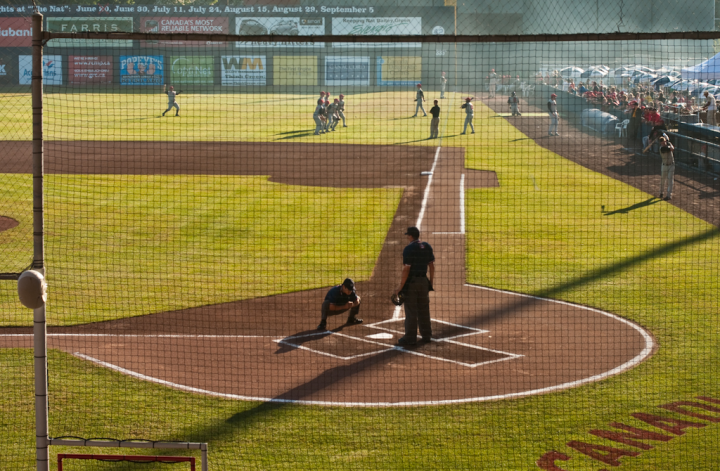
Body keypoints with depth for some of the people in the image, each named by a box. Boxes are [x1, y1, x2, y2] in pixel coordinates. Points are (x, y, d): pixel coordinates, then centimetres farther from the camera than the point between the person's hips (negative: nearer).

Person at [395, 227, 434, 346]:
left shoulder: (409, 249, -15)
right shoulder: (427, 247, 4)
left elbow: (406, 269, -18)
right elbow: (431, 265, 7)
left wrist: (401, 287, -14)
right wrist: (430, 282, 16)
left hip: (411, 282, -6)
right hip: (424, 281, 6)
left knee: (411, 311, -1)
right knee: (424, 310, 15)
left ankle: (410, 338, 3)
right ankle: (426, 335, 22)